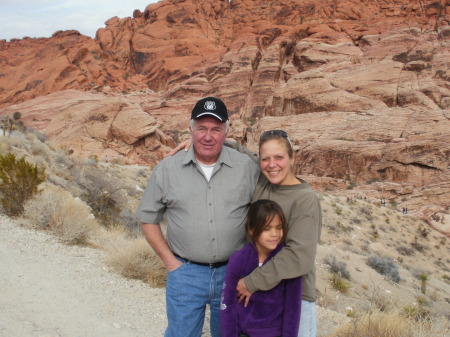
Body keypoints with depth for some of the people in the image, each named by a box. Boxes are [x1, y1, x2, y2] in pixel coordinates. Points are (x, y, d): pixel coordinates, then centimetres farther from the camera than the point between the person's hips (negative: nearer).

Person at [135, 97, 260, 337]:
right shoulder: (167, 169, -3)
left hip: (233, 272, 1)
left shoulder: (247, 167, -3)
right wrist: (169, 260, -2)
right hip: (185, 273, -1)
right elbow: (148, 218, 4)